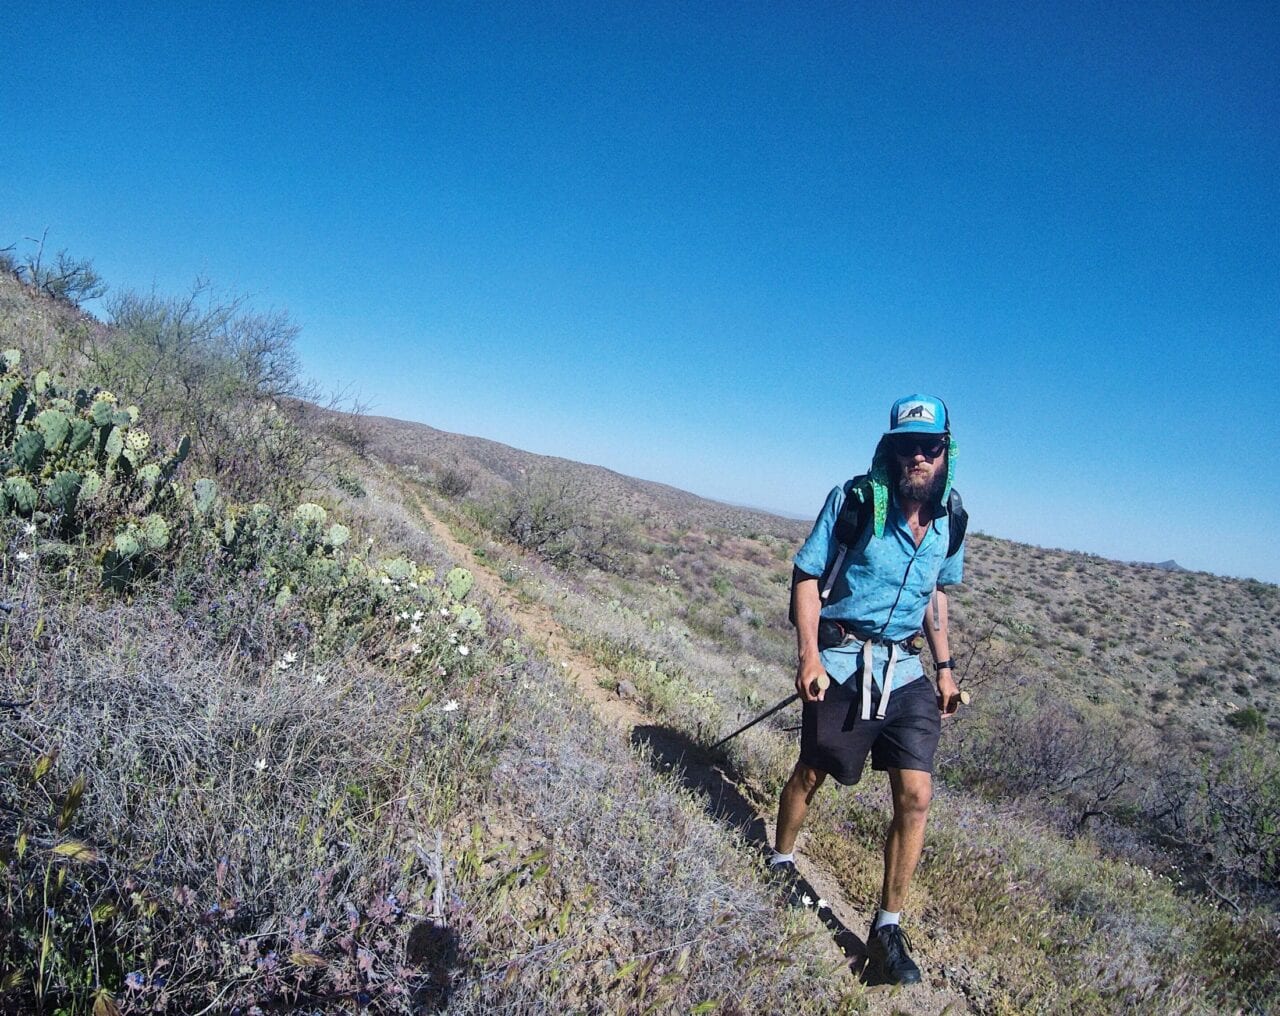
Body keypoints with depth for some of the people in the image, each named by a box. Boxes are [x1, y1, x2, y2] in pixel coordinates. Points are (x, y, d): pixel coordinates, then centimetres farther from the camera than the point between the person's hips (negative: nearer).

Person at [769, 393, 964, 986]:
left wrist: (944, 666, 11)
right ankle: (780, 864, 41)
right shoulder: (853, 501, -13)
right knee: (811, 774, 12)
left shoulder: (949, 522, 2)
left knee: (915, 797, -2)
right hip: (842, 663, -4)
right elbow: (806, 576, -10)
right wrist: (808, 656, -17)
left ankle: (887, 928, 15)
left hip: (906, 671, 4)